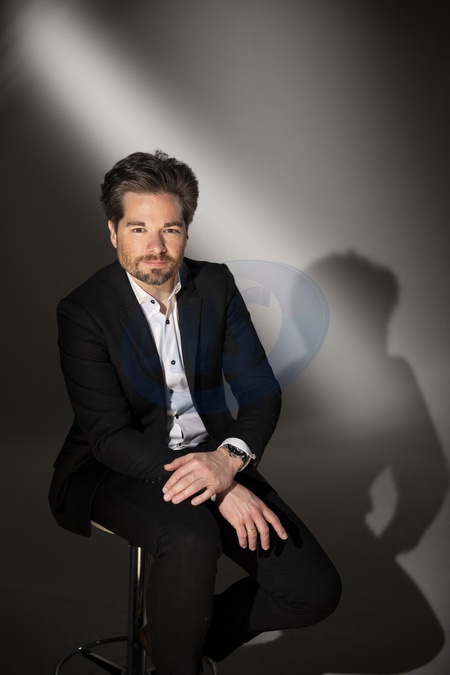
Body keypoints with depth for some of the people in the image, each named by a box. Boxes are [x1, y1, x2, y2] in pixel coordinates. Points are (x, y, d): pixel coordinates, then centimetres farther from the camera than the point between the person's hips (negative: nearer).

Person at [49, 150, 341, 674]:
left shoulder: (216, 285, 0)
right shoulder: (83, 311, -12)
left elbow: (261, 390, -2)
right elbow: (109, 436, -19)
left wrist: (230, 458, -25)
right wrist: (220, 491, -29)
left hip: (210, 456, 5)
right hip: (116, 470, -4)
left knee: (316, 591, -7)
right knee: (192, 539, -37)